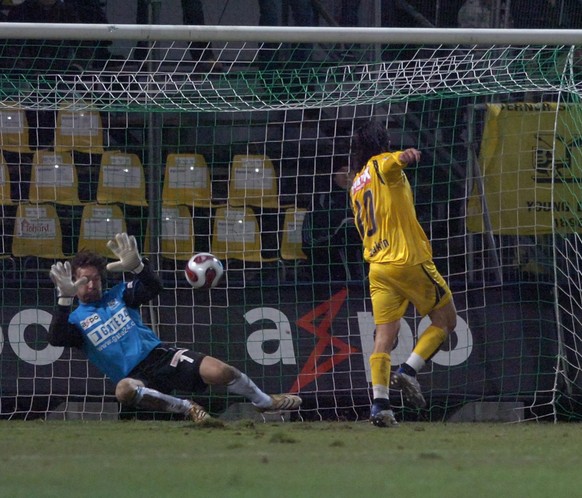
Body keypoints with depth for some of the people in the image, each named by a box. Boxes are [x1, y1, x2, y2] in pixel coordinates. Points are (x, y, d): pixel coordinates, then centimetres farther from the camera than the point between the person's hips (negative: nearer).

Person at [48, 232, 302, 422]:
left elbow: (153, 288, -3)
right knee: (124, 390, -42)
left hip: (159, 355, 2)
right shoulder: (76, 319, 6)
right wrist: (65, 299, -30)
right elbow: (56, 338, -16)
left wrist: (137, 266, -26)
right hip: (135, 375, -2)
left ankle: (265, 401, 9)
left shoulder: (117, 295, 12)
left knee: (219, 371, -19)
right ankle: (186, 408, -25)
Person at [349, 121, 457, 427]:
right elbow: (391, 161, -29)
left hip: (377, 267, 6)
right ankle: (408, 372, -10)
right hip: (409, 260, -6)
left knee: (384, 335, 1)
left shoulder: (356, 185, 20)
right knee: (446, 321, 6)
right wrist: (404, 157, -51)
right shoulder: (381, 165, -2)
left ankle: (379, 402, -14)